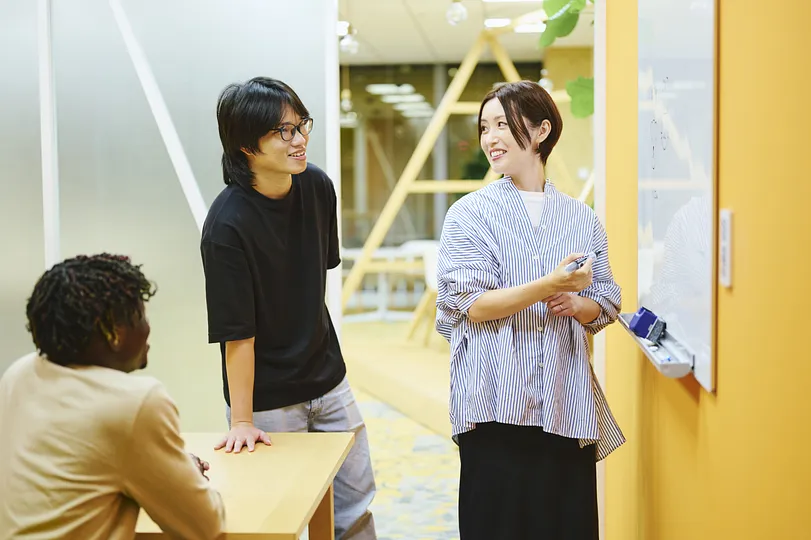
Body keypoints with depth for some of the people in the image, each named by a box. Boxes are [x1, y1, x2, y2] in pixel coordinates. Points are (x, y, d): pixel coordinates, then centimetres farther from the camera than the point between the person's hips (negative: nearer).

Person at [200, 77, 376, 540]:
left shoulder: (317, 186, -5)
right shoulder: (227, 224, -24)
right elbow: (237, 334, -21)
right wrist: (241, 422, -17)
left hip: (328, 381, 6)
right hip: (267, 400, -6)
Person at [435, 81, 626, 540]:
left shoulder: (583, 219, 11)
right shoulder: (470, 213, 2)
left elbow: (606, 304, 13)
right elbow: (470, 302, -9)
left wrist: (577, 304, -10)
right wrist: (548, 286, -20)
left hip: (566, 402, 3)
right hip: (497, 402, -2)